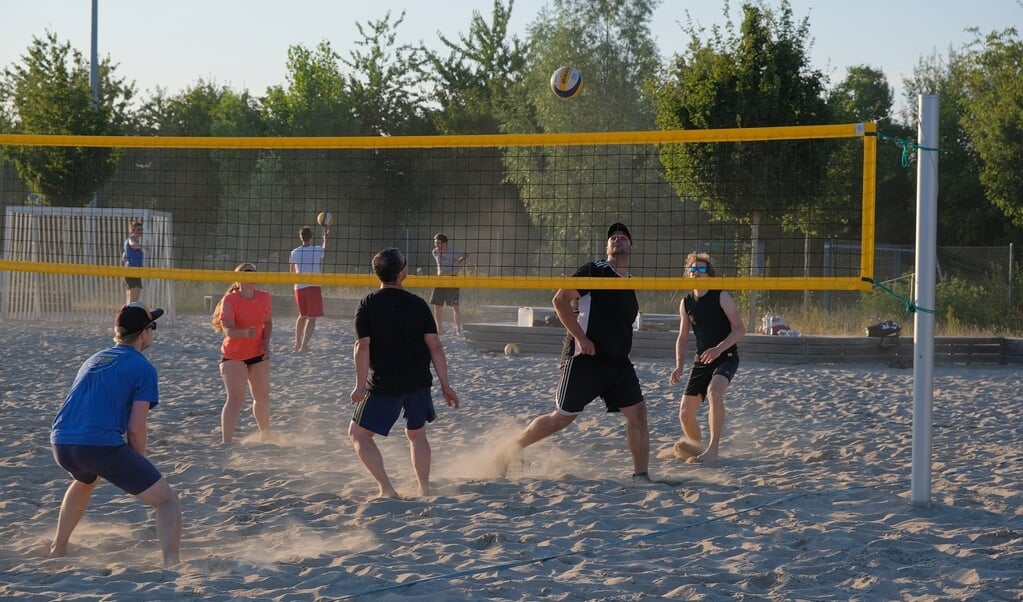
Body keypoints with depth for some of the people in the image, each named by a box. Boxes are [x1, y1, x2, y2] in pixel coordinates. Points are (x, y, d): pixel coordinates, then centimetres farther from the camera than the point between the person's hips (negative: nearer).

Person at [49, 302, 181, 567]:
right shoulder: (143, 368, 4)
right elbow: (136, 429, -3)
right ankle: (171, 564, -21)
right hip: (101, 445, -7)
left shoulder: (93, 359, 26)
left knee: (86, 480, 42)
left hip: (60, 443, 7)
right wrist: (138, 470, 13)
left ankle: (57, 550, 48)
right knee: (166, 499, 0)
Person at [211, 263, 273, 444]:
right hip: (233, 356, -5)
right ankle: (226, 441, -22)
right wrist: (245, 333, -48)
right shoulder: (230, 300, -19)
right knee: (235, 398, -19)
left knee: (262, 397, 16)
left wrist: (266, 344, -6)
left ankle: (265, 437, 39)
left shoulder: (264, 297, -4)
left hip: (258, 354, 5)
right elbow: (227, 329, -28)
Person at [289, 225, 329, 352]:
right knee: (312, 317, -1)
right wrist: (325, 236, 35)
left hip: (299, 288, 4)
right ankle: (304, 345, -11)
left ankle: (298, 343, 27)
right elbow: (325, 249, 20)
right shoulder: (317, 250, -7)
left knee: (302, 315, 21)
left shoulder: (294, 252, 0)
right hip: (313, 287, -4)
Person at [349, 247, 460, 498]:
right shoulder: (417, 304, 0)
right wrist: (445, 385, 3)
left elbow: (363, 346, -13)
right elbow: (434, 345, -2)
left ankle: (386, 489, -3)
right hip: (418, 382, 3)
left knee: (358, 433, 9)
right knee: (416, 433, 22)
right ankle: (424, 489, 18)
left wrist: (360, 385, -11)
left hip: (384, 385, -3)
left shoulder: (368, 305, -5)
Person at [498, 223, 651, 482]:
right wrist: (580, 337, -20)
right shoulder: (594, 270, -8)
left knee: (638, 413, -5)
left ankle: (641, 476, 2)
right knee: (562, 417, -1)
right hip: (585, 360, -7)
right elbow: (560, 300, -15)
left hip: (618, 363, 7)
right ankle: (508, 452, 14)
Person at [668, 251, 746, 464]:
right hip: (702, 360, 5)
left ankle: (712, 449, -32)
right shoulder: (686, 303, 5)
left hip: (726, 357, -5)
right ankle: (695, 446, 30)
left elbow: (740, 329, -13)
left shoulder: (721, 297, -10)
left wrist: (719, 348, -27)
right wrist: (679, 366, 1)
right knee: (685, 413, -1)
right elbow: (683, 338, 14)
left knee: (714, 390, -36)